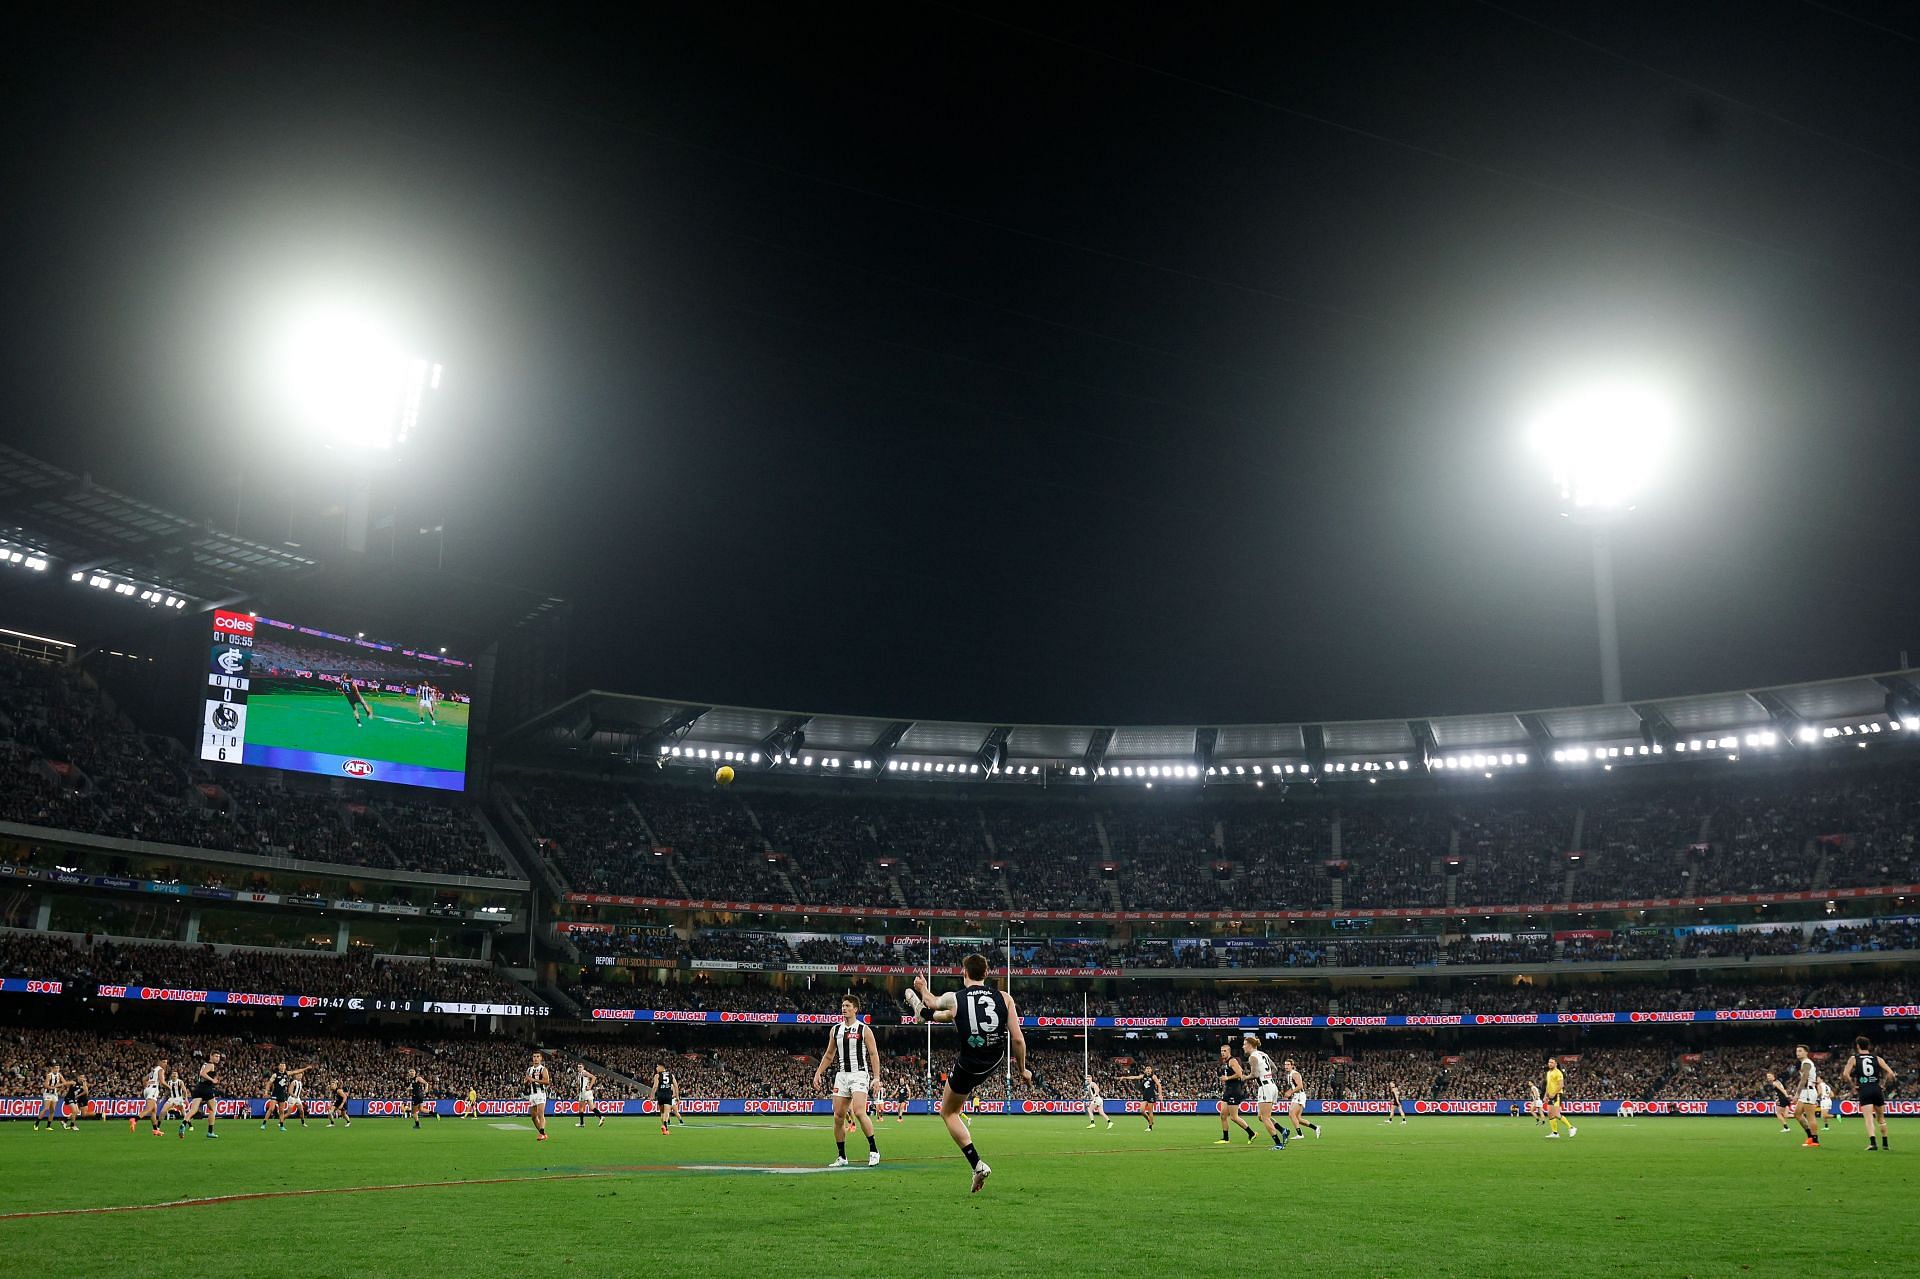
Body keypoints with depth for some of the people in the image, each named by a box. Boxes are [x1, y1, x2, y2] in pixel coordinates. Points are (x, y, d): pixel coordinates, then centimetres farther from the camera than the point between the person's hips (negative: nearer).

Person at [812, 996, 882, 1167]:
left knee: (859, 1111, -21)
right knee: (838, 1116, 1)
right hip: (841, 1075, 5)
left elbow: (874, 1054, -4)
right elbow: (829, 1054, 20)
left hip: (859, 1074, -5)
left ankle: (873, 1150, -8)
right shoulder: (835, 1030, 11)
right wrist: (818, 1073, 12)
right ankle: (841, 1157, 11)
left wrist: (876, 1078, -11)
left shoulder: (864, 1029, -3)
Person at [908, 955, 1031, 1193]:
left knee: (949, 1113, 18)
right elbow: (1018, 1040, -12)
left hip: (968, 1068, -4)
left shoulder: (953, 999, -16)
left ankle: (977, 1165, 6)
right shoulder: (1004, 998, -13)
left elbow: (935, 1003, 9)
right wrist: (1022, 1069, 4)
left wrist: (923, 989, 32)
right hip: (995, 1063, 4)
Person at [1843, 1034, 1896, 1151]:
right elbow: (1890, 1073, -2)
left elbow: (1845, 1074, -10)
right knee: (1881, 1118, 18)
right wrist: (1884, 1085, 8)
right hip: (1877, 1089, 3)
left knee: (1869, 1119, -7)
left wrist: (1853, 1086, 1)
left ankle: (1873, 1142, -24)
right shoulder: (1877, 1058, 9)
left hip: (1864, 1091, -3)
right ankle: (1885, 1144, 25)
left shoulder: (1853, 1059, 4)